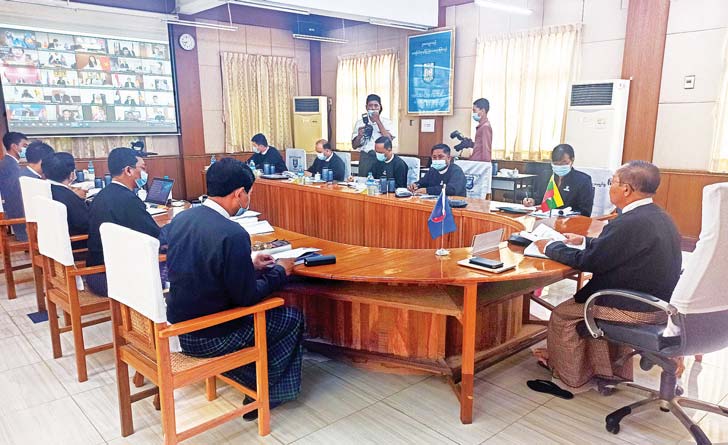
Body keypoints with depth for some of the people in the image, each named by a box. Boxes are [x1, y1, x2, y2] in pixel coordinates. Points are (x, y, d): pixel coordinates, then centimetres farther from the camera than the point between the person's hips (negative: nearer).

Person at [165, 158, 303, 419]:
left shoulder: (181, 219, -2)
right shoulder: (233, 234, -28)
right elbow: (247, 296, -20)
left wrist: (249, 265, 12)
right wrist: (280, 271, -3)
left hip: (178, 326, 8)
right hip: (208, 339, -8)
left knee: (264, 309, 28)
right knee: (293, 318, 10)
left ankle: (249, 379, 37)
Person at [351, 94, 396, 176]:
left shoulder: (387, 122, 6)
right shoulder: (360, 123, 9)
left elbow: (389, 140, -11)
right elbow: (354, 146, 9)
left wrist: (378, 121, -9)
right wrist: (359, 136, -12)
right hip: (366, 157, 1)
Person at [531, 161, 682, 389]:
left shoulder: (630, 224, -26)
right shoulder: (660, 217, 5)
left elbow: (587, 261, -19)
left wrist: (549, 247, -5)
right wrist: (584, 241, 18)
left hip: (638, 310, -10)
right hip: (661, 303, 10)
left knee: (563, 314, 4)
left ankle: (569, 373, 24)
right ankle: (611, 368, 35)